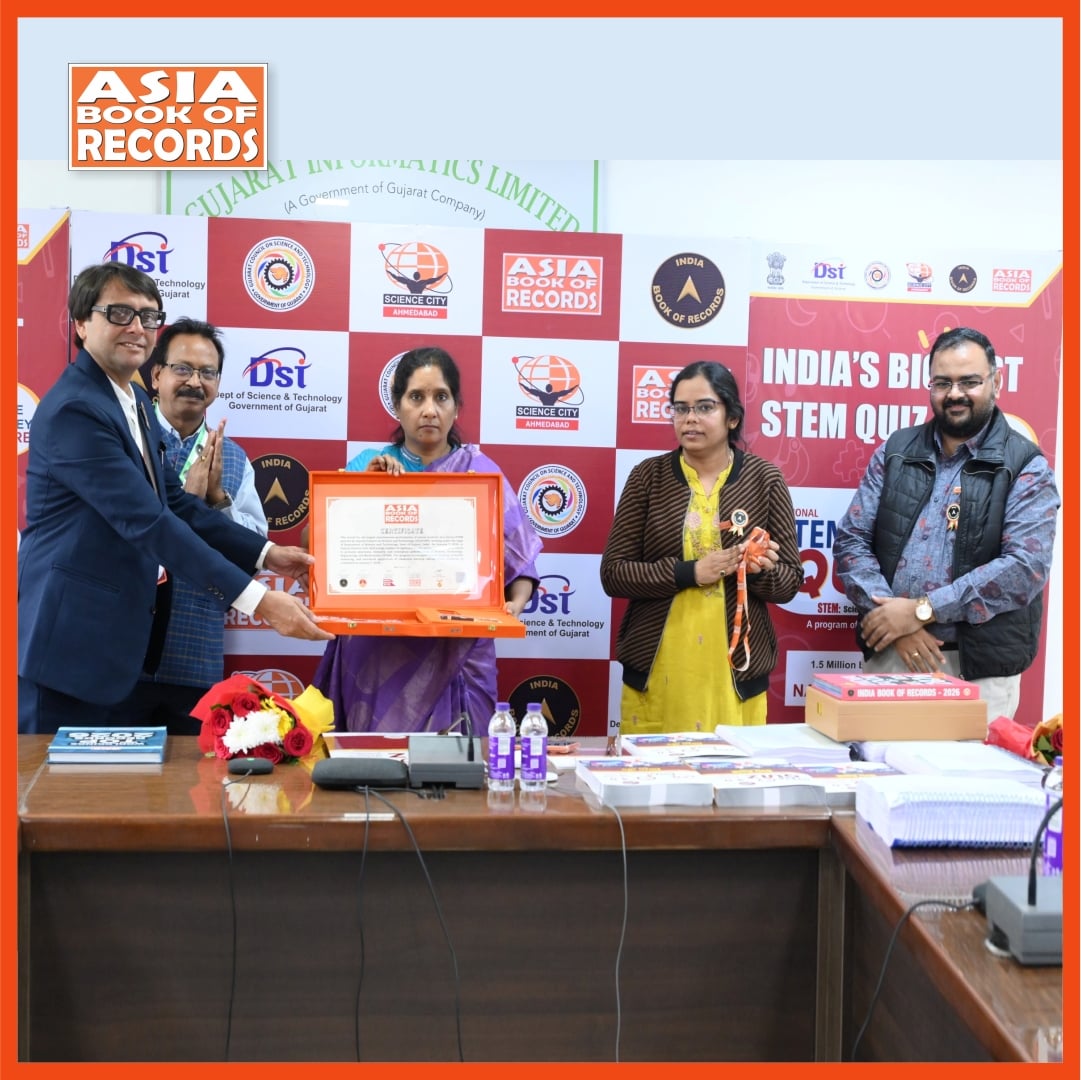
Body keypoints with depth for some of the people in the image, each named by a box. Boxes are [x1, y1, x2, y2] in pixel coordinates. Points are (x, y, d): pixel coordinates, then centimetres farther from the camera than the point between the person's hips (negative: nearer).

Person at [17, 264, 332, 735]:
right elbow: (149, 521, -27)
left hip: (116, 635, 9)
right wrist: (258, 600, -29)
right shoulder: (73, 409, -20)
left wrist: (265, 554, 2)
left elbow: (173, 502, 11)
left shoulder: (135, 400, 10)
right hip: (71, 639, -9)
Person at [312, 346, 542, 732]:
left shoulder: (482, 472, 3)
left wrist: (515, 604, -17)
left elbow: (522, 561, 1)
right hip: (375, 655, 1)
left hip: (453, 654, -1)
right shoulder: (367, 465, 7)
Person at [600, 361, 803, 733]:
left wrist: (760, 571, -16)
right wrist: (689, 572, -15)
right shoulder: (648, 476, 2)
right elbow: (613, 573, -3)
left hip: (735, 670, 0)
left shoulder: (764, 479, 2)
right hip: (656, 669, 0)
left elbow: (790, 581, 5)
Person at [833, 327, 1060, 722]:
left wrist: (921, 610, -18)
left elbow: (1026, 566, -14)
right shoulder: (896, 451, 7)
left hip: (981, 670, -3)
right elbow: (850, 541, 2)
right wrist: (894, 617, -13)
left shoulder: (1026, 466, -2)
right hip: (888, 656, 3)